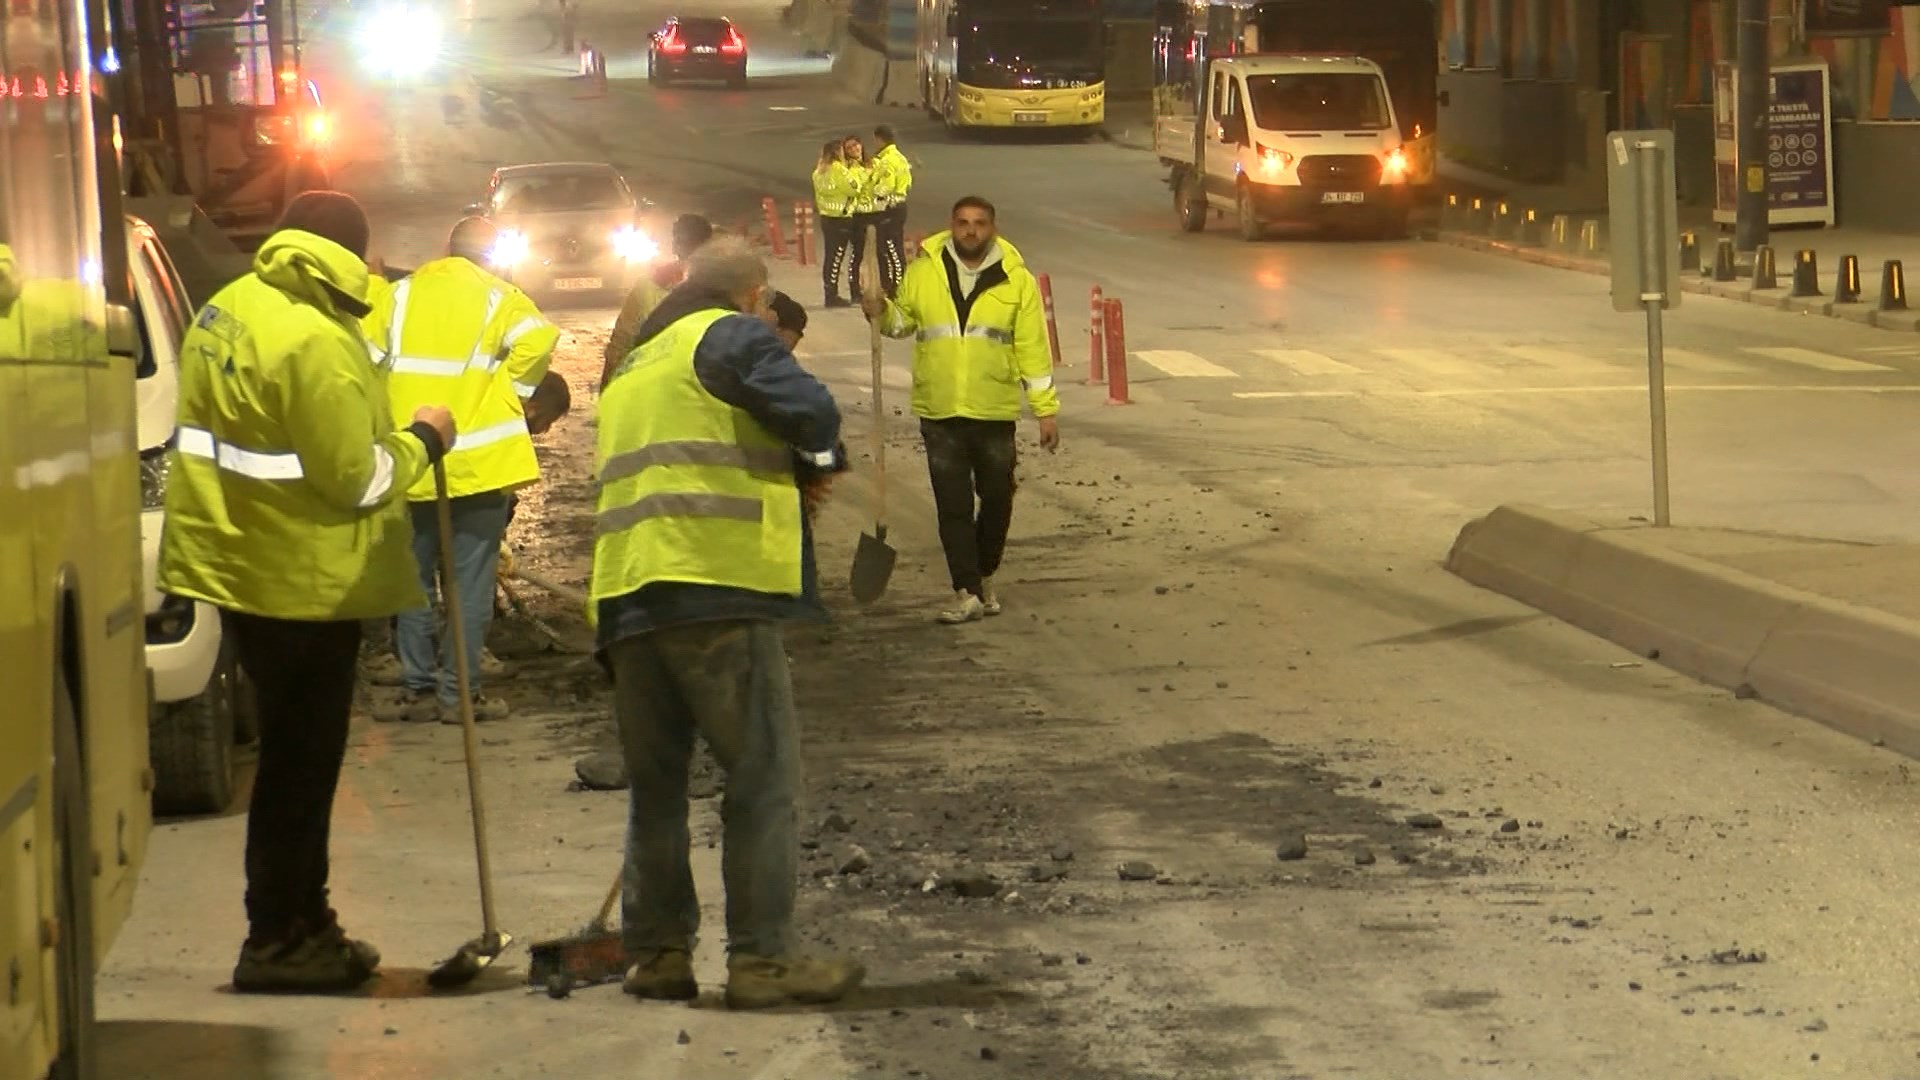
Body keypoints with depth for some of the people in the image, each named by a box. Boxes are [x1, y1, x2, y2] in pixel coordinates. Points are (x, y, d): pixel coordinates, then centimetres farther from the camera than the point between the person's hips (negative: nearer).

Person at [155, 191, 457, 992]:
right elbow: (355, 477, -21)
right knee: (301, 760, 0)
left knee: (294, 753, 18)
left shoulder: (229, 311, 7)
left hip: (236, 559, 9)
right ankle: (281, 942, 6)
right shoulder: (315, 343, -23)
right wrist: (421, 441, -4)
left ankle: (298, 926, 27)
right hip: (301, 580, -9)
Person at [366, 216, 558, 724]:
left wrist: (388, 417, 7)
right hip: (477, 465, -2)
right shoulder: (497, 297, 0)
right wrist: (509, 393, -4)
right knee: (471, 582, 3)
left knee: (413, 579, 12)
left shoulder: (399, 295, 7)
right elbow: (538, 338, -17)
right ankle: (459, 692, 2)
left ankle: (418, 687, 13)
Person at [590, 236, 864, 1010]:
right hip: (719, 590, -8)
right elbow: (811, 414, -12)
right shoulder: (730, 336, 1)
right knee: (762, 776, -3)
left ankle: (657, 951, 12)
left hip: (627, 597, 8)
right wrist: (822, 455, 10)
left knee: (655, 783, 12)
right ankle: (762, 956, -5)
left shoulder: (633, 367, 27)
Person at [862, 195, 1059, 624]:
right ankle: (967, 593, 4)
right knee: (953, 505, 0)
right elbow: (903, 320, 14)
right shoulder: (923, 271, 1)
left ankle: (985, 576, 31)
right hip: (939, 412, 0)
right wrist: (882, 312, -9)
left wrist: (1046, 410, -2)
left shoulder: (1015, 280, -1)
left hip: (995, 412, 0)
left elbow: (1033, 350, 0)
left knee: (997, 499, 11)